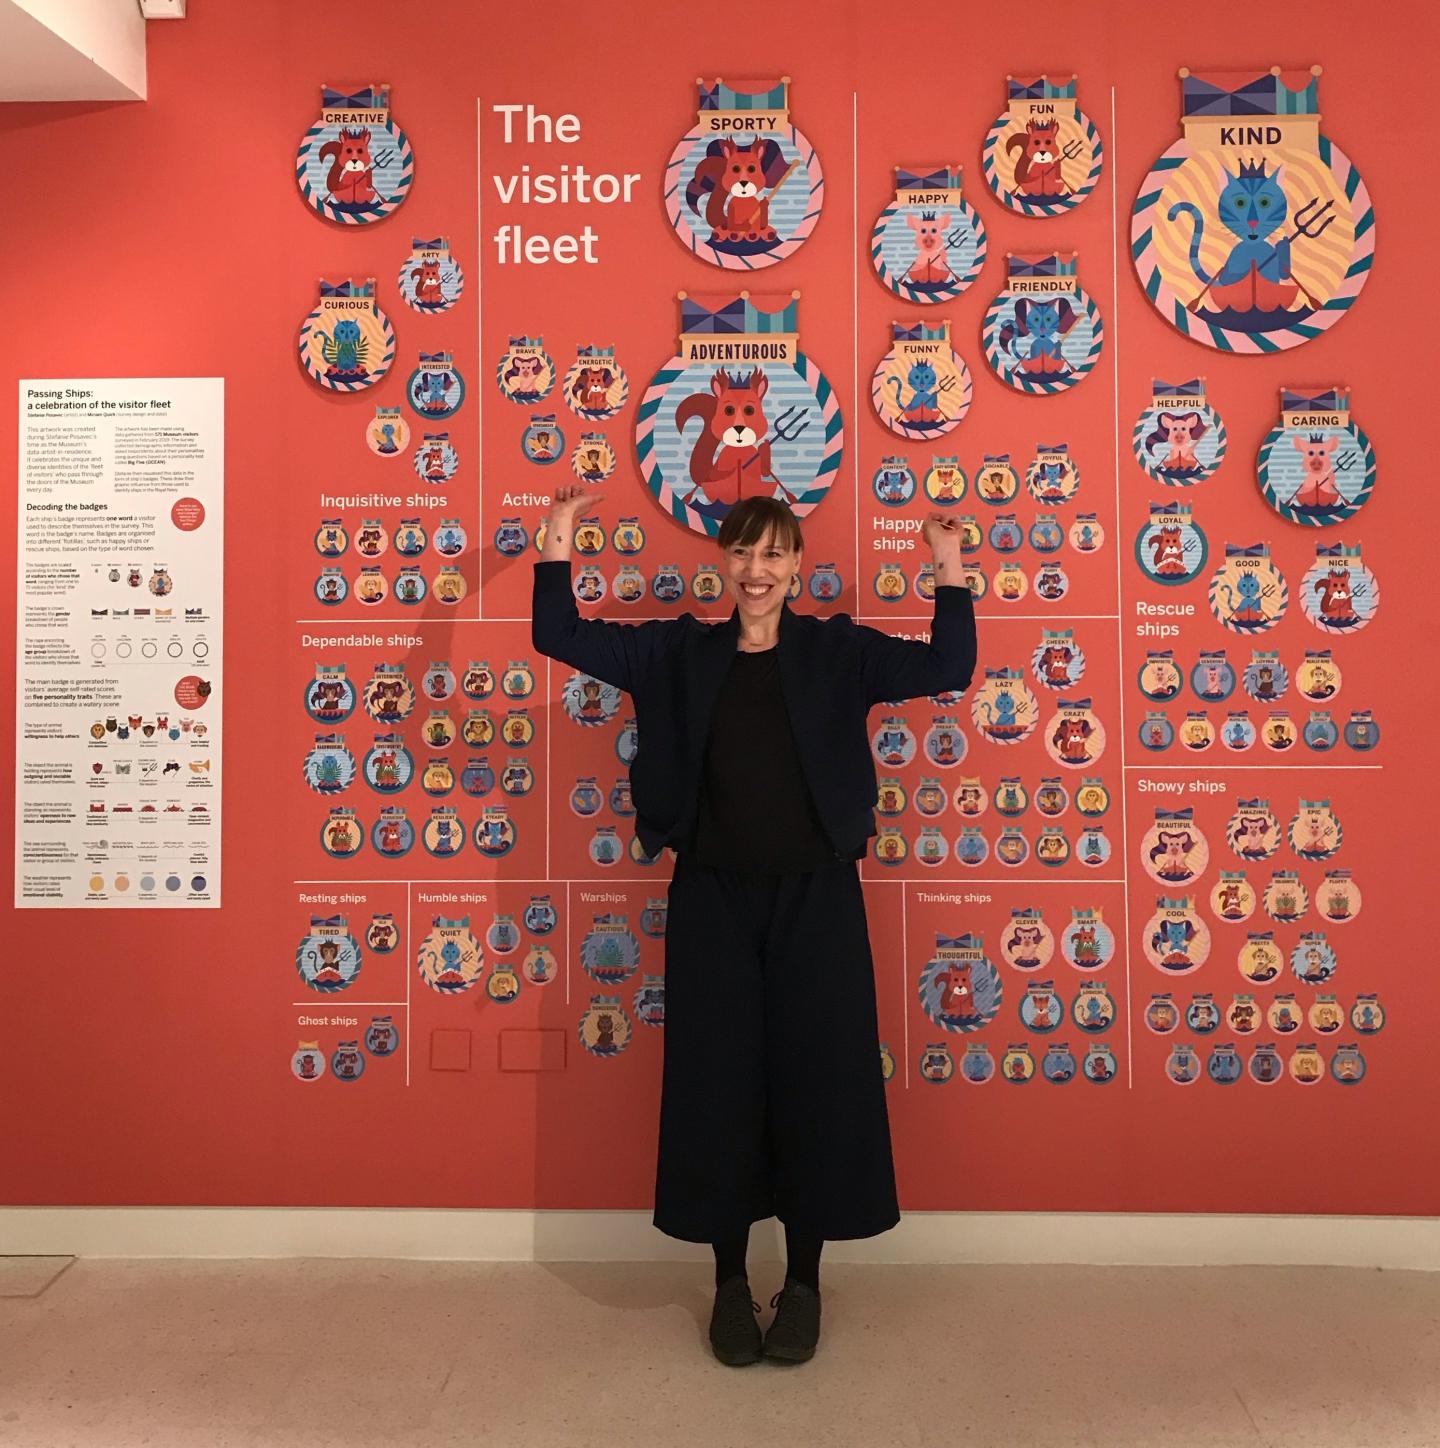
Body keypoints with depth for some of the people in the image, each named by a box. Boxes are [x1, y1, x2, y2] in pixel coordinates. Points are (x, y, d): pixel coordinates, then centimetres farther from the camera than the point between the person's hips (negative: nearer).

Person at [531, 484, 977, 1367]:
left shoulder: (837, 651, 3)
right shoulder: (679, 653, 6)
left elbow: (947, 669, -6)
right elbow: (562, 636, 3)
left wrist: (950, 569, -14)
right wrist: (559, 540, -4)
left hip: (816, 898, 0)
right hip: (713, 900, 1)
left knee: (815, 1080, 7)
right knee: (718, 1082, 7)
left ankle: (803, 1283, 26)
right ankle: (731, 1281, 26)